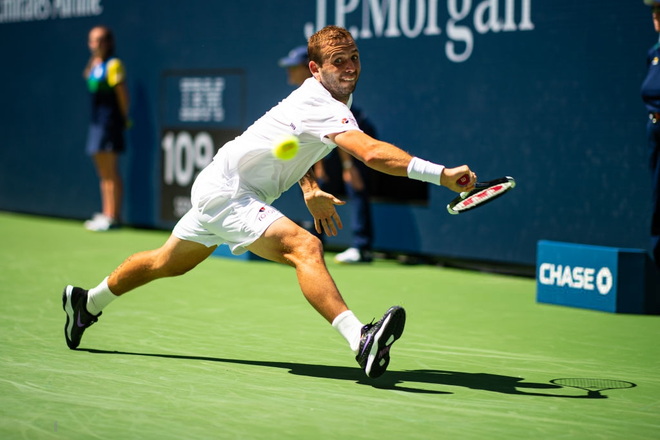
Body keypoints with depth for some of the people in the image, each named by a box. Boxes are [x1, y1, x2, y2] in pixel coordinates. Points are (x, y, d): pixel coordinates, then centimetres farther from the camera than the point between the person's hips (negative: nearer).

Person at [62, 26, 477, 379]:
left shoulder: (333, 97, 6)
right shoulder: (320, 105, -26)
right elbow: (372, 153, -42)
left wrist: (310, 189, 12)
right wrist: (440, 173, -47)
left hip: (216, 189, 11)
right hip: (226, 192, -11)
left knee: (167, 263, 27)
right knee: (306, 248, -29)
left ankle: (87, 302, 46)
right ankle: (361, 340, -42)